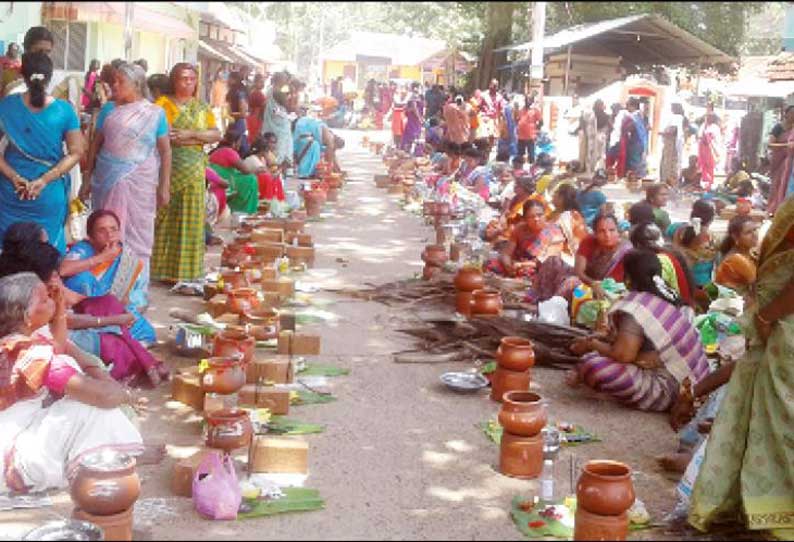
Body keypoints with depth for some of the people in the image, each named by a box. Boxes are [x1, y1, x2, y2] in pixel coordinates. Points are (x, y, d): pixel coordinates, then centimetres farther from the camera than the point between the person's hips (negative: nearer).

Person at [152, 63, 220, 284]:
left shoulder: (202, 107, 15)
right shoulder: (163, 104, 1)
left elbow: (216, 135, 4)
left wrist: (190, 134, -11)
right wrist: (198, 138, -10)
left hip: (194, 171, 4)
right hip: (169, 168, -4)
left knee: (190, 220, 3)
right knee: (166, 219, -3)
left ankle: (185, 270, 8)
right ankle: (162, 268, 4)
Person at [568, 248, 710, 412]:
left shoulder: (635, 307, -16)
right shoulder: (665, 297, 11)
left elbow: (623, 354, -26)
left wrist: (592, 345, -8)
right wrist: (603, 341, 18)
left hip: (672, 391, -10)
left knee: (592, 365, -24)